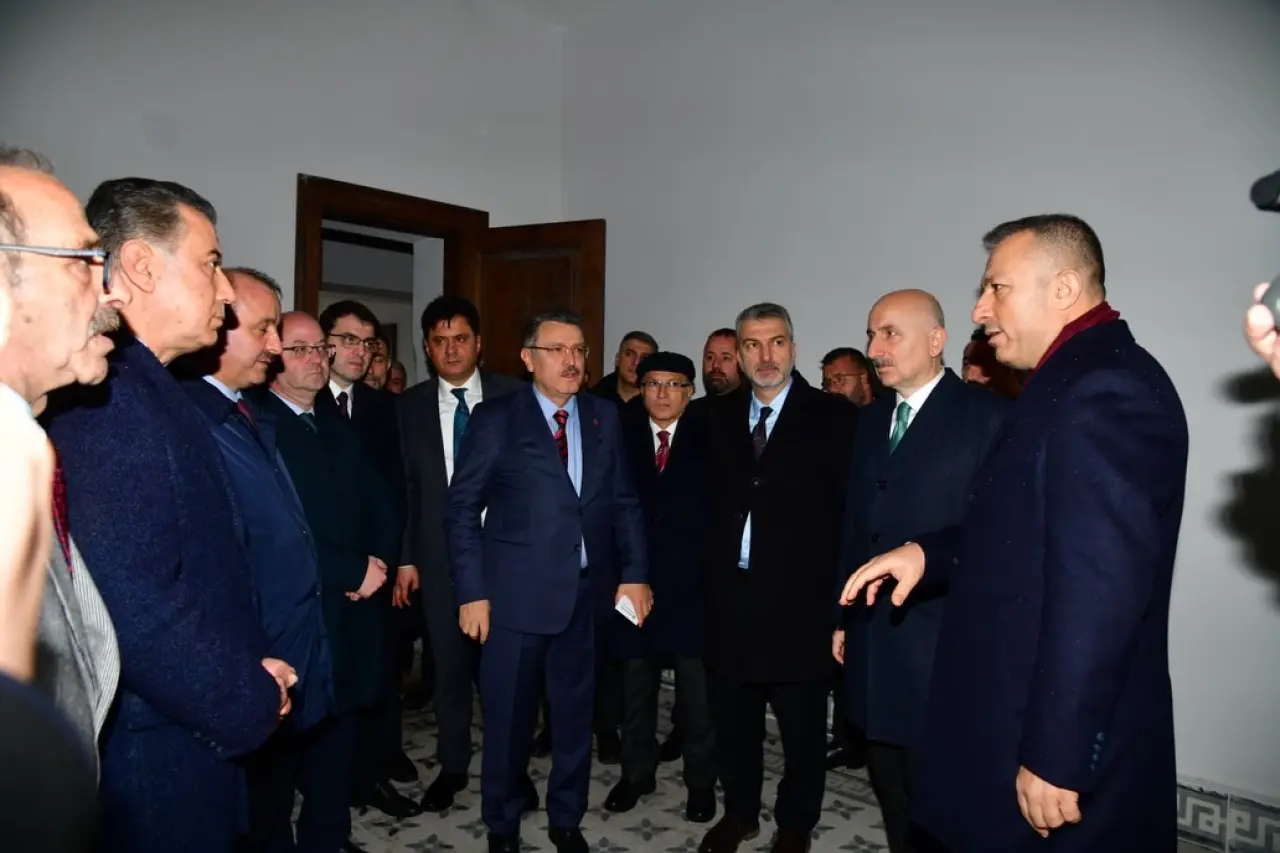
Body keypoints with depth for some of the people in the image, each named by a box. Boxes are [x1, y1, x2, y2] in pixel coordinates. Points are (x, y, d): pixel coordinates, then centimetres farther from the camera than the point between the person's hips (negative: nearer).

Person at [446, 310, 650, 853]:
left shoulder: (604, 417, 6)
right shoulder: (495, 419, -5)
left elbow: (625, 502, 8)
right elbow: (462, 510, -5)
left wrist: (634, 574, 1)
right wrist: (472, 593, -9)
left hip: (586, 593, 3)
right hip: (515, 595, -3)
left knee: (575, 713, 15)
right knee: (509, 717, 11)